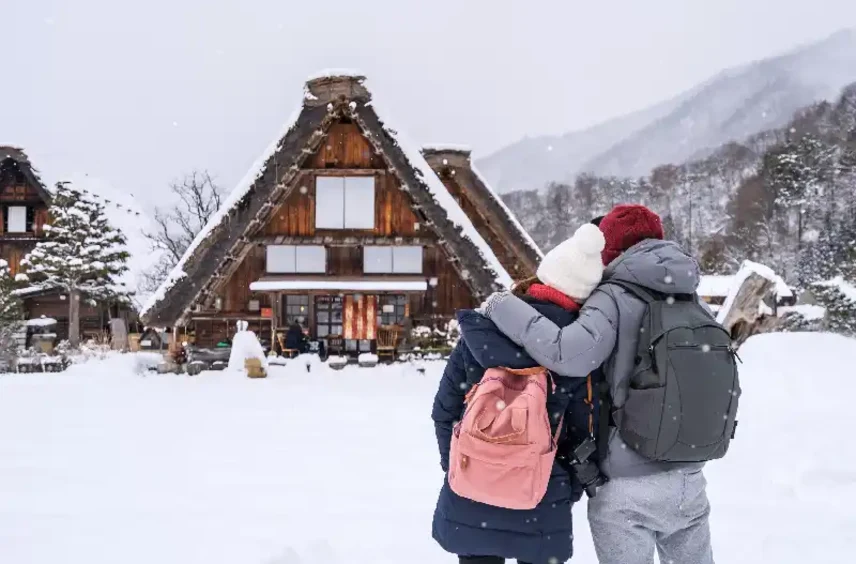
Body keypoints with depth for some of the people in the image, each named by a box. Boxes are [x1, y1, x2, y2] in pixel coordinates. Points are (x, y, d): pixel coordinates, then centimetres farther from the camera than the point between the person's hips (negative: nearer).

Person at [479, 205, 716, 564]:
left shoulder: (615, 297, -10)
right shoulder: (690, 301, 7)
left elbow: (569, 354, -24)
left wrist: (504, 308, -14)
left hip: (629, 486, -5)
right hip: (689, 479, 5)